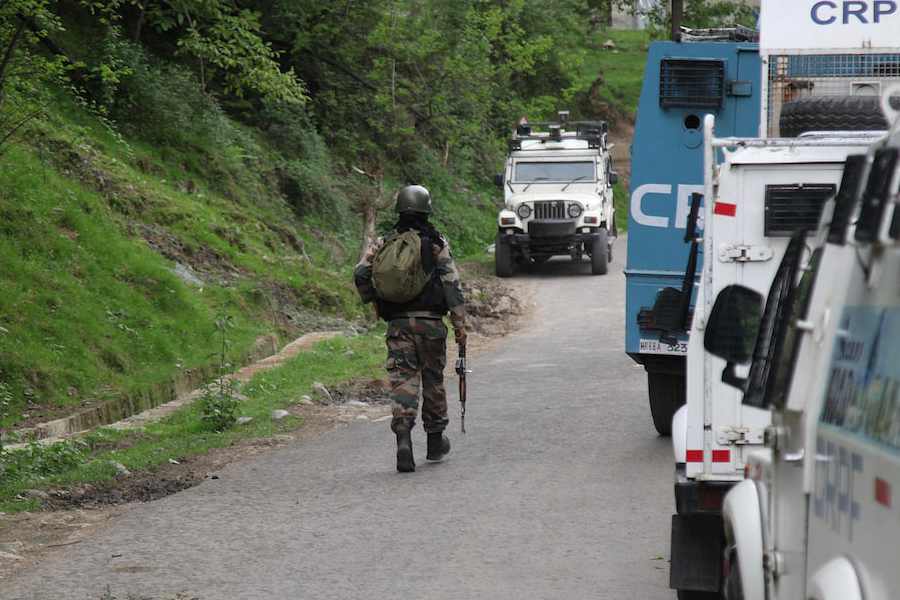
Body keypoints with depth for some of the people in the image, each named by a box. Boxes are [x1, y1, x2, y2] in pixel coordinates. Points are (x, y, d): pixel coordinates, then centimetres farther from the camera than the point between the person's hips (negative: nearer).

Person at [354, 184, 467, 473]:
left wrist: (374, 302, 15)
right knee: (433, 380, 14)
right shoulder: (437, 244, -2)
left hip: (397, 322, 1)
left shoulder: (383, 243, 5)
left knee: (403, 380, -3)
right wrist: (460, 324, -4)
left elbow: (361, 274, -2)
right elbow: (452, 285, -6)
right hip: (430, 322, -1)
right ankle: (435, 441, 27)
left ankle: (403, 435, -25)